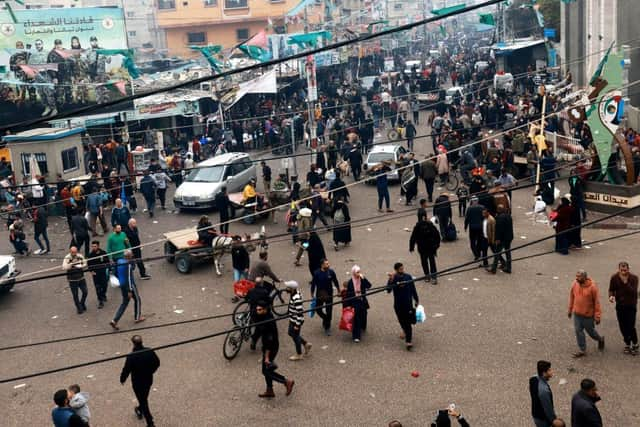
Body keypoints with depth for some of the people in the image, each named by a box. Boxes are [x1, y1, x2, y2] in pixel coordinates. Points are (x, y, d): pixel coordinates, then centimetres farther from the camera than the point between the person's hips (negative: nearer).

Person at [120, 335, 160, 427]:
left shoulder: (131, 356, -28)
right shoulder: (150, 352, -15)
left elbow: (126, 370, -20)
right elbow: (157, 363, -1)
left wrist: (122, 379, 0)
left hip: (137, 383, -5)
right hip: (148, 380, 5)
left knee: (143, 402, 11)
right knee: (144, 398, 29)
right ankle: (139, 411, 57)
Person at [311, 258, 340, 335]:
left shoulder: (331, 272, -10)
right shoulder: (317, 273, -13)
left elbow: (335, 282, 4)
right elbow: (313, 284, -3)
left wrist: (339, 291, 13)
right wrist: (312, 294, 4)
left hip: (329, 294, 0)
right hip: (319, 295, 0)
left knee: (329, 311, 3)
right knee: (318, 309, 9)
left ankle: (327, 328, 18)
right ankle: (325, 319, 41)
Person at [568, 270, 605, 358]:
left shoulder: (592, 287, -19)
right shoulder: (575, 284, -6)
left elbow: (597, 302, -14)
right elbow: (571, 297, 8)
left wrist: (597, 316, -13)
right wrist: (570, 310, 14)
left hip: (588, 315, -4)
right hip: (577, 314, 4)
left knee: (590, 331, 11)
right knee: (578, 331, 4)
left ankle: (600, 340, 42)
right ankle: (582, 350, 16)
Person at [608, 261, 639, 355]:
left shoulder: (634, 278, -13)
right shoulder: (614, 278, -6)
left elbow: (633, 291, -22)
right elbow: (611, 290, 3)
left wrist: (626, 282, -34)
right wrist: (611, 296, -19)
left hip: (631, 306, -3)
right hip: (620, 306, 3)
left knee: (631, 326, -6)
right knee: (623, 327, 8)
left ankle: (635, 345, 16)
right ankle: (627, 344, 27)